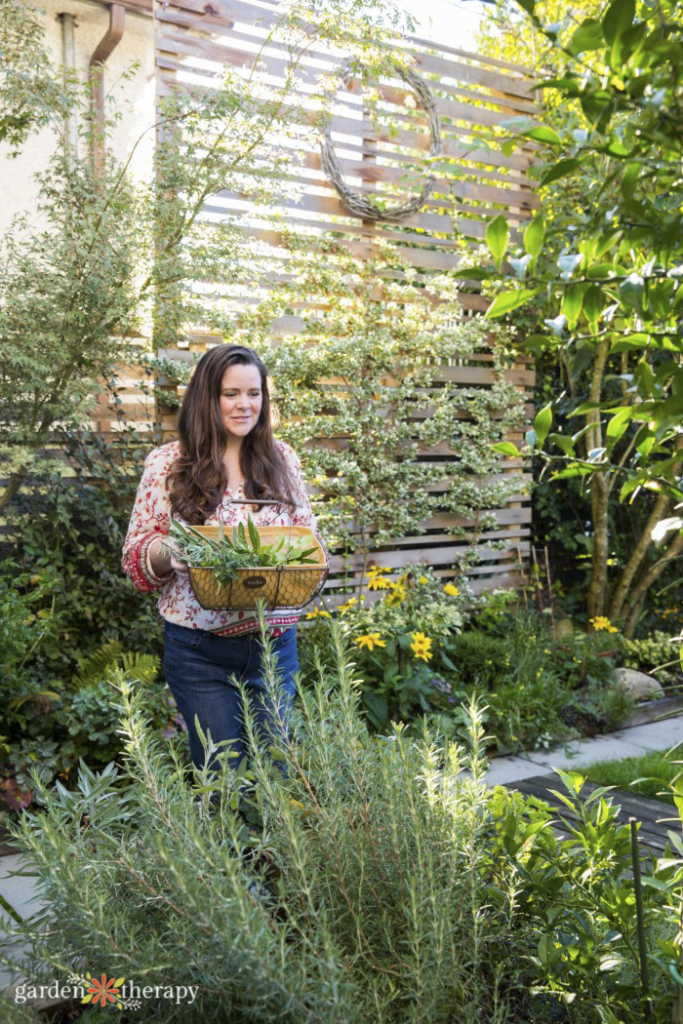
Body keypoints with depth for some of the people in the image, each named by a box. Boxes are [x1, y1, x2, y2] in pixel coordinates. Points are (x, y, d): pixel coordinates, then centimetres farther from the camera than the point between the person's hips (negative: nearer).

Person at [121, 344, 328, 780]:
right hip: (200, 650, -2)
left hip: (274, 643, 3)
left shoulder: (283, 458, 5)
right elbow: (136, 555, -1)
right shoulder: (167, 463, -3)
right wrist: (169, 552, -23)